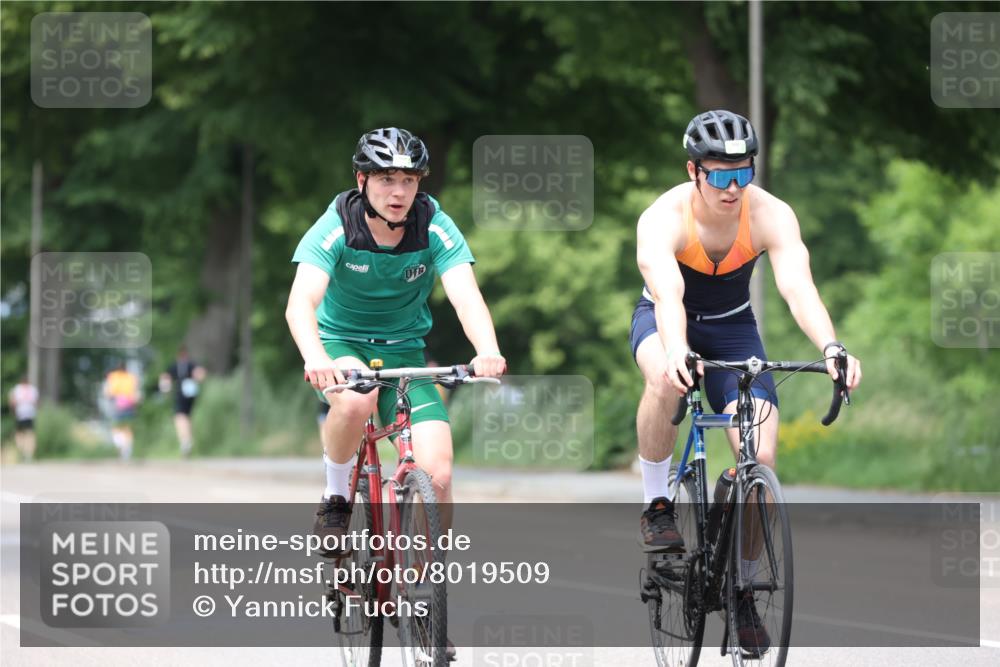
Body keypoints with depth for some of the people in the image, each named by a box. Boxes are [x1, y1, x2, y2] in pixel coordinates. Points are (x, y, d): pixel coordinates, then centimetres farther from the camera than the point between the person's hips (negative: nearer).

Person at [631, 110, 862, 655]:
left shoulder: (770, 215, -25)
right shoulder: (663, 218, -30)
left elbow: (798, 287, -39)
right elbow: (667, 293, -46)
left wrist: (831, 349, -57)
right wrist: (676, 351, -66)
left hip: (732, 326, 2)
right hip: (666, 320, -2)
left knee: (761, 456, -14)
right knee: (665, 379, -39)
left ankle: (742, 589, 4)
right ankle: (657, 506, -18)